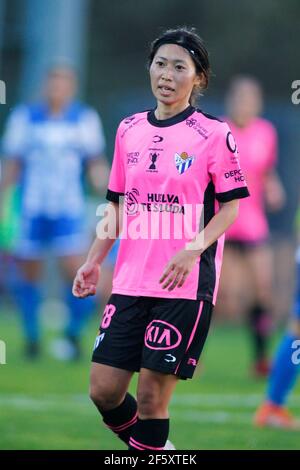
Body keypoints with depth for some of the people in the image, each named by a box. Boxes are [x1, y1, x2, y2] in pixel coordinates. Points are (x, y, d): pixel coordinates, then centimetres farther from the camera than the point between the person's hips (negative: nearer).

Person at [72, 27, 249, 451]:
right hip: (130, 282, 5)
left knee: (151, 397, -7)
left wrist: (194, 249, -20)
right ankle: (154, 450, 26)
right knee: (104, 391, 2)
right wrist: (94, 262, 12)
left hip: (186, 285, -5)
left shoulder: (214, 134, -4)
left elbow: (231, 206, -5)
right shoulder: (129, 130, 12)